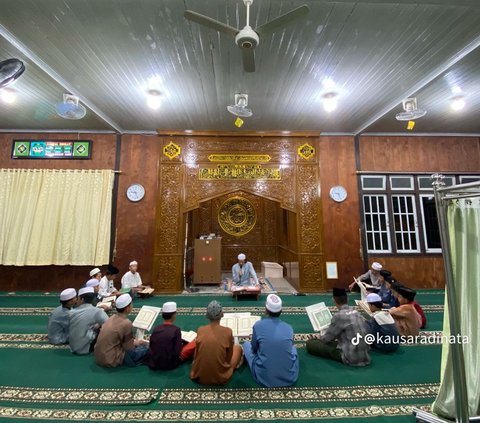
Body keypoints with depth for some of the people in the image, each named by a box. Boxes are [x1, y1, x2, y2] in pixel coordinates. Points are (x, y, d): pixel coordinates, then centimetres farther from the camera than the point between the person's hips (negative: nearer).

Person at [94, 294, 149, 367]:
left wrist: (134, 342, 15)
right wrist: (137, 343, 8)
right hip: (111, 360, -8)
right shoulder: (126, 323, -22)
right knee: (146, 347, -5)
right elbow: (129, 348, -11)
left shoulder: (112, 318, 2)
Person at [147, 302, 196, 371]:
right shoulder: (176, 329, -20)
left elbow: (151, 346, 4)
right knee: (195, 342, 2)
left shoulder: (156, 328, -6)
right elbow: (177, 353, -20)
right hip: (169, 365, -5)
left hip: (153, 363, 5)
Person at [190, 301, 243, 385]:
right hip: (220, 378, -3)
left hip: (198, 376, 3)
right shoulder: (227, 331, -17)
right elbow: (229, 358, -3)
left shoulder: (200, 330, -9)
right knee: (238, 347, 17)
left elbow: (196, 354, 6)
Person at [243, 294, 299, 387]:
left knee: (246, 344, 19)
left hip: (264, 377, -2)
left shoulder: (258, 325, -11)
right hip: (290, 377, 3)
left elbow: (254, 349, 5)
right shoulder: (289, 328, -3)